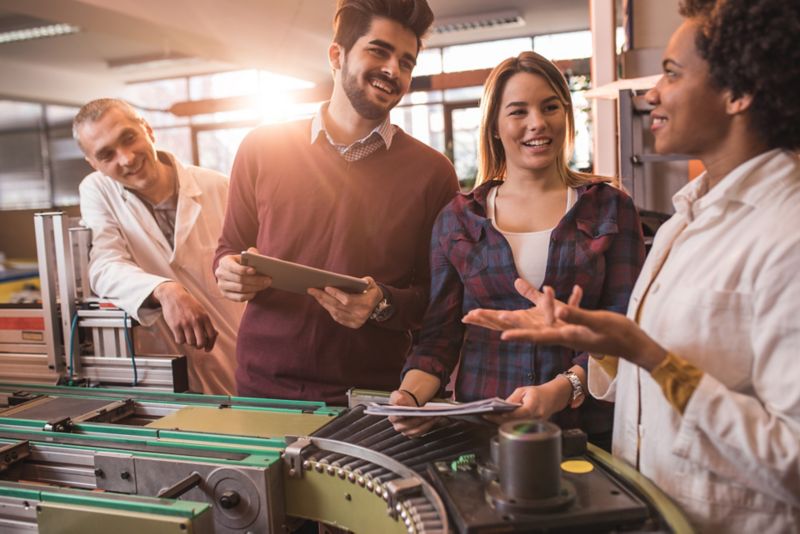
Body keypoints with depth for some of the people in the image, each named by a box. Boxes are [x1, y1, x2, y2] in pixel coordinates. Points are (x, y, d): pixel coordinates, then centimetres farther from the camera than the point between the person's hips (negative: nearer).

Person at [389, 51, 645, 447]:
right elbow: (441, 331, 7)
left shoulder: (609, 207, 4)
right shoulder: (457, 218, 7)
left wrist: (563, 390, -18)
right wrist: (412, 393, -12)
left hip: (587, 427, 0)